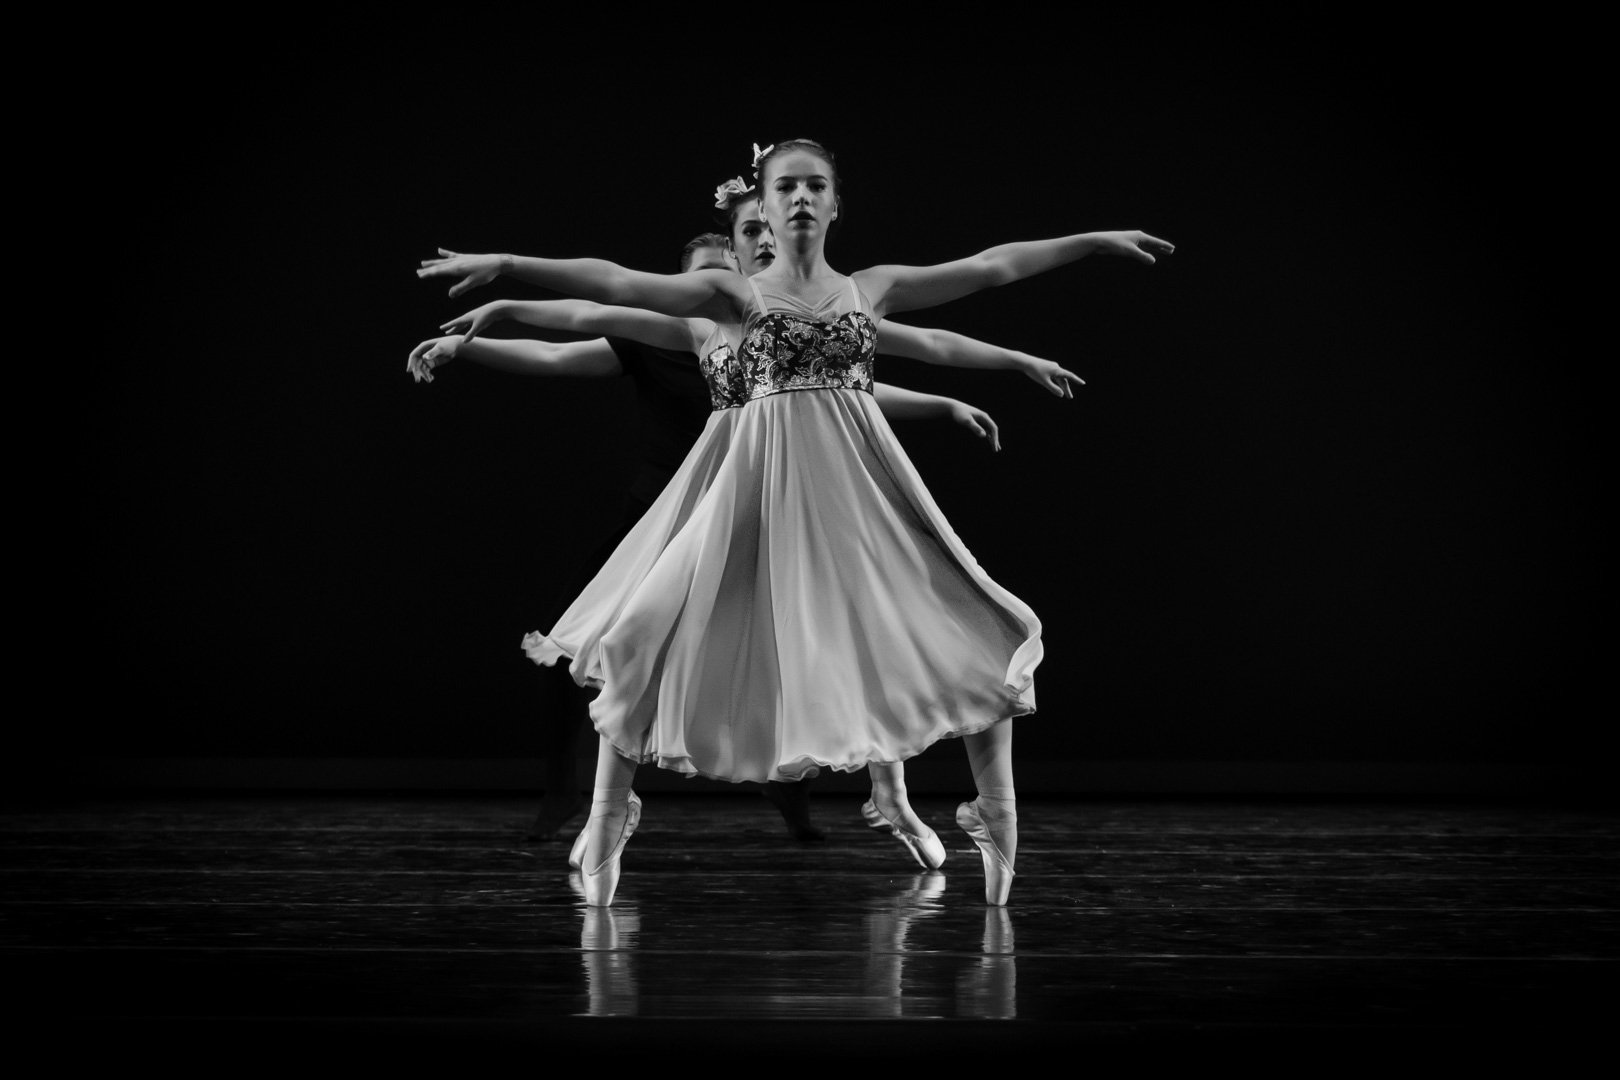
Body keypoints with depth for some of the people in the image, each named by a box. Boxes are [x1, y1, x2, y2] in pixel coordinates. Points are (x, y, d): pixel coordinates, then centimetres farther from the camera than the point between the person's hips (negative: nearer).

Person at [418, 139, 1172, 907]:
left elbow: (992, 266, 16)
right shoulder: (734, 294, 4)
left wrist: (1097, 240, 17)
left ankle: (996, 817, 12)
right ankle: (605, 828, 3)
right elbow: (616, 283, -7)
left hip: (858, 484, 3)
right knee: (648, 644, -11)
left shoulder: (871, 288, 13)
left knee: (977, 644, -3)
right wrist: (504, 265, -18)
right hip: (757, 484, -2)